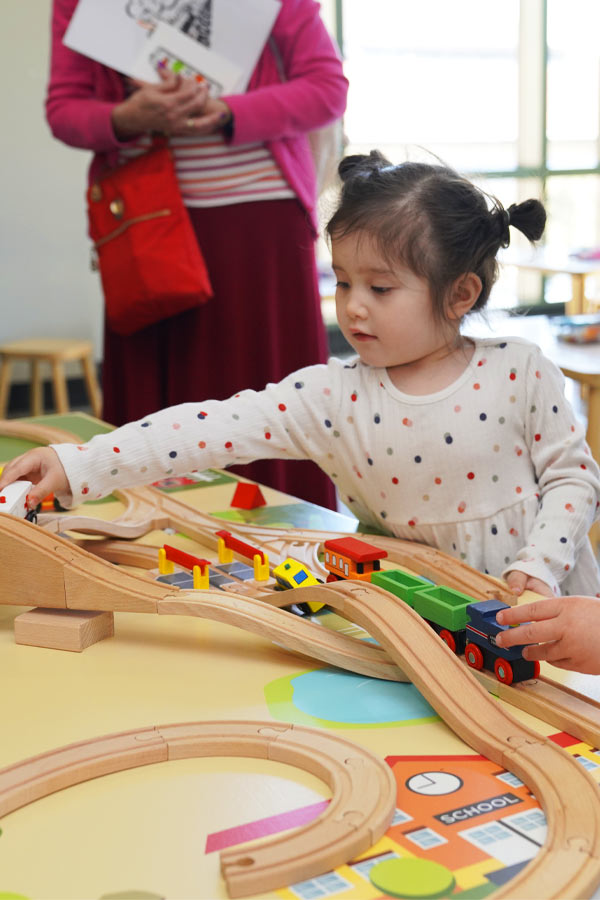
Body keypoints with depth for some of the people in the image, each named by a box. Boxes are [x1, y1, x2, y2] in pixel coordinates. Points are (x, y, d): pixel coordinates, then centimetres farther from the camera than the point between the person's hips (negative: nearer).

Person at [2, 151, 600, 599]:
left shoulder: (521, 373, -8)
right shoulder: (334, 396, -7)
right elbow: (218, 428, -16)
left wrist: (539, 566, -14)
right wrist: (79, 466, -22)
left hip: (542, 606, -1)